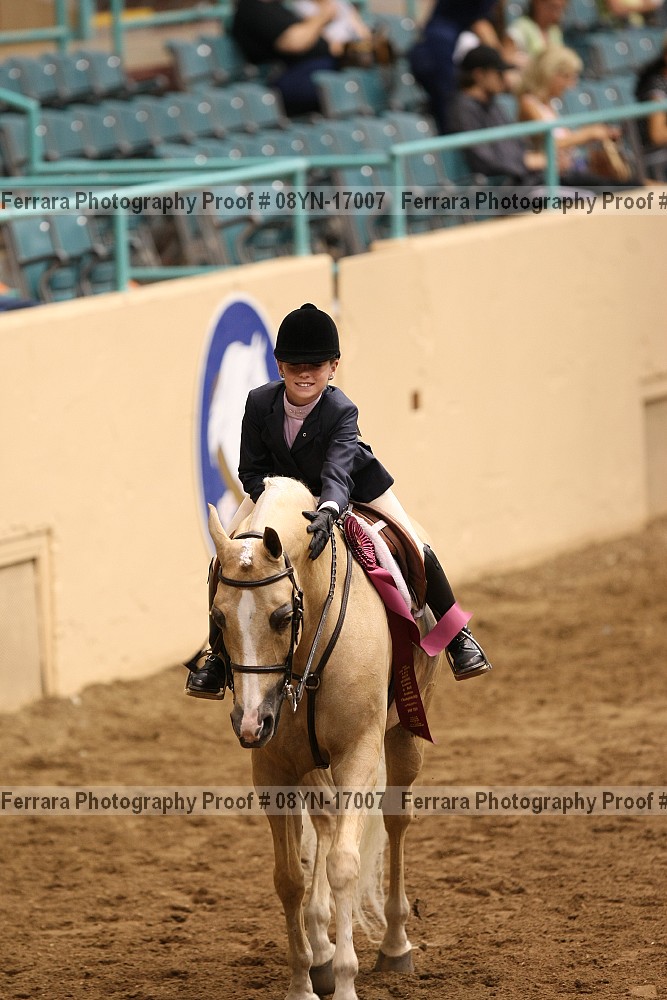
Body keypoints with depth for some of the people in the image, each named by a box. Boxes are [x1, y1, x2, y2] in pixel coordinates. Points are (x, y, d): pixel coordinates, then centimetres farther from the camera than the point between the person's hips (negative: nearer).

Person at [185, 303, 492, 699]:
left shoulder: (341, 411, -36)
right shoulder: (260, 403, -27)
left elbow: (338, 472, -50)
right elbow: (252, 470, -17)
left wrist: (328, 511, -71)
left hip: (351, 485, -2)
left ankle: (456, 634, 13)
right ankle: (217, 654, 4)